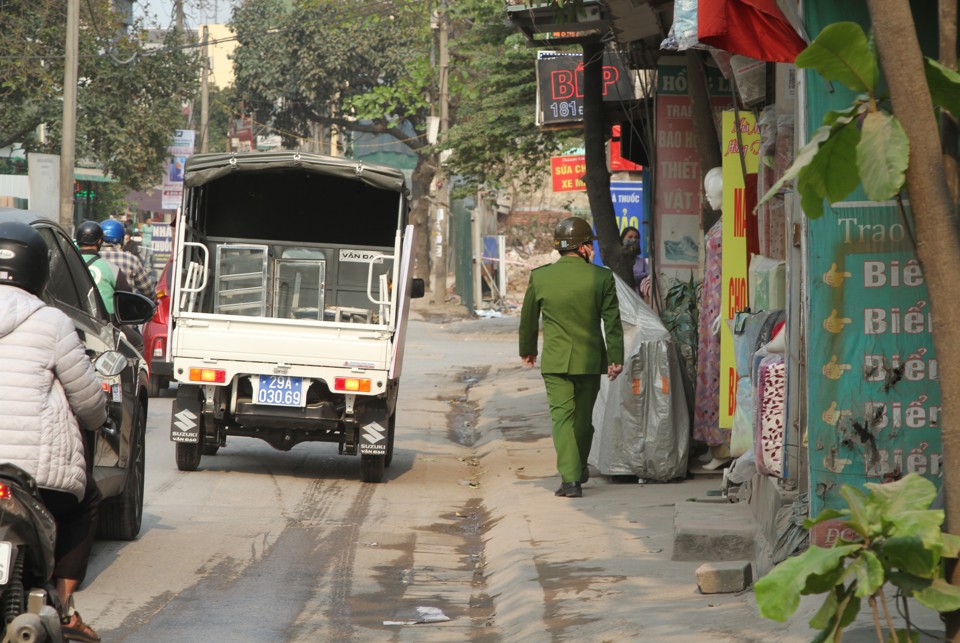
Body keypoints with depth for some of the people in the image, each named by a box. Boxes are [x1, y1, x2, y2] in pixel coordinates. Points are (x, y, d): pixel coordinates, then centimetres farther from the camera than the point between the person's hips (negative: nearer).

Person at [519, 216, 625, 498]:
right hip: (590, 359, 1)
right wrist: (616, 358, 1)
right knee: (584, 417, 17)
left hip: (555, 360, -1)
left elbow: (528, 318, 9)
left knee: (562, 416, -2)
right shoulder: (601, 277, -7)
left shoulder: (540, 277, -4)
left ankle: (570, 477, -14)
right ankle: (579, 469, 34)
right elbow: (612, 321, -6)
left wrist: (527, 349, 24)